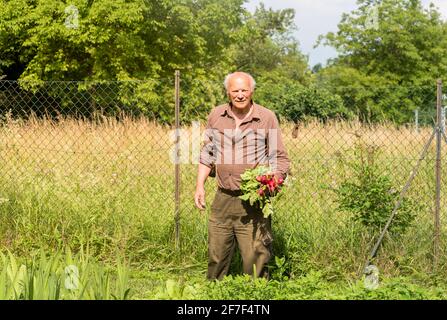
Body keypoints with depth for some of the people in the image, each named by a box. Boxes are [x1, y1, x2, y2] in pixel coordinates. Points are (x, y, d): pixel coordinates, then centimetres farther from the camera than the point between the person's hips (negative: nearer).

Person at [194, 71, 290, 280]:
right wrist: (200, 185, 12)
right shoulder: (216, 116, 8)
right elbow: (207, 153, 18)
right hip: (222, 199, 4)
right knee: (216, 257, 10)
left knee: (255, 260, -4)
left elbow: (279, 158, 1)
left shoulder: (267, 118, -2)